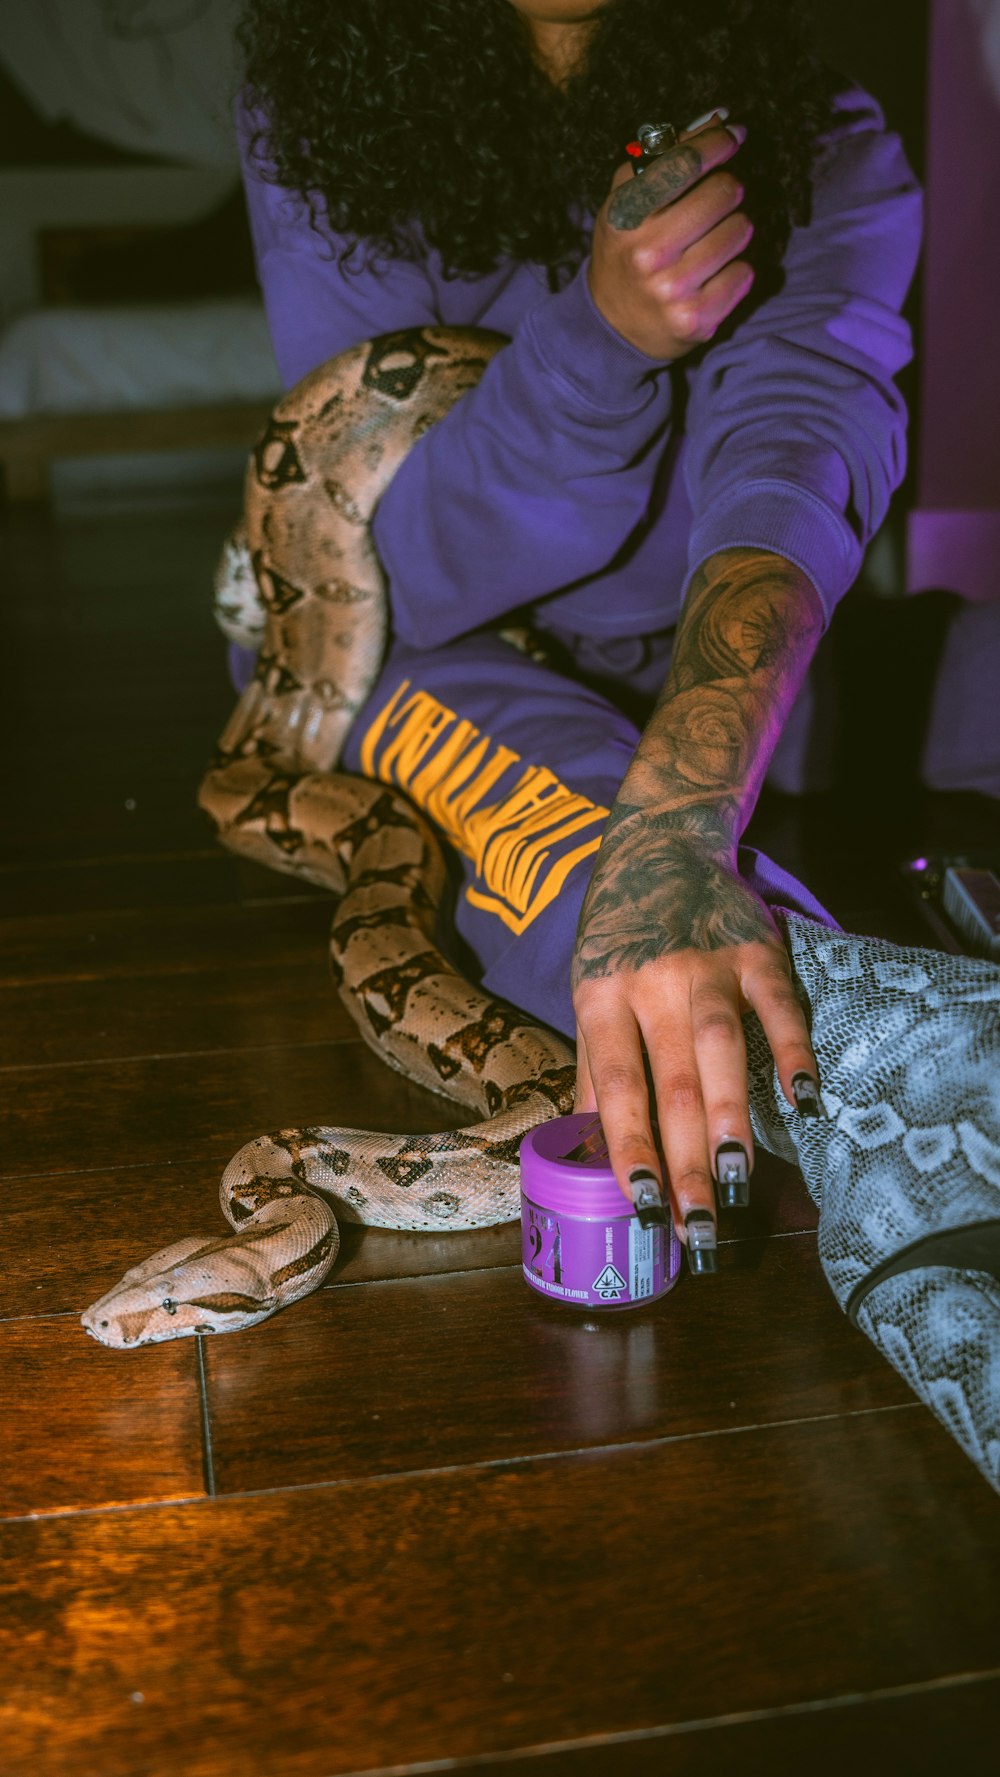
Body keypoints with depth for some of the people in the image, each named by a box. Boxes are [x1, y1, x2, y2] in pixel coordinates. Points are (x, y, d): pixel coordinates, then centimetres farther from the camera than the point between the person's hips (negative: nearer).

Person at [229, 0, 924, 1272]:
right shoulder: (316, 122, -16)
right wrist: (601, 334, -37)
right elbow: (387, 576, -20)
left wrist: (671, 824, -55)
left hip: (709, 700, 4)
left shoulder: (826, 152, -16)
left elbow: (795, 464, -36)